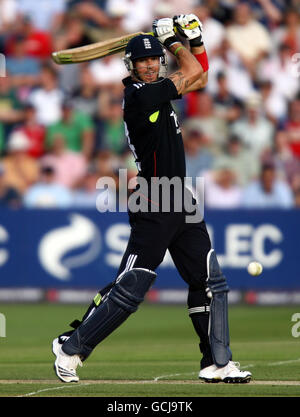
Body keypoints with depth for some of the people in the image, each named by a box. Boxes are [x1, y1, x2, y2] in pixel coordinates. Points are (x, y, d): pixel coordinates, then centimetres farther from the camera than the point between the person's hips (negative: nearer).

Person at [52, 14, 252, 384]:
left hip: (181, 207, 9)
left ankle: (217, 363, 11)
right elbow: (192, 73, -11)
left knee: (210, 283, 7)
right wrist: (172, 39, 3)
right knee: (129, 289, -9)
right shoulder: (140, 96, -16)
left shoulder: (156, 90, 11)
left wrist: (195, 38, 11)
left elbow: (199, 78, 24)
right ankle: (70, 347, 3)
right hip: (153, 211, -9)